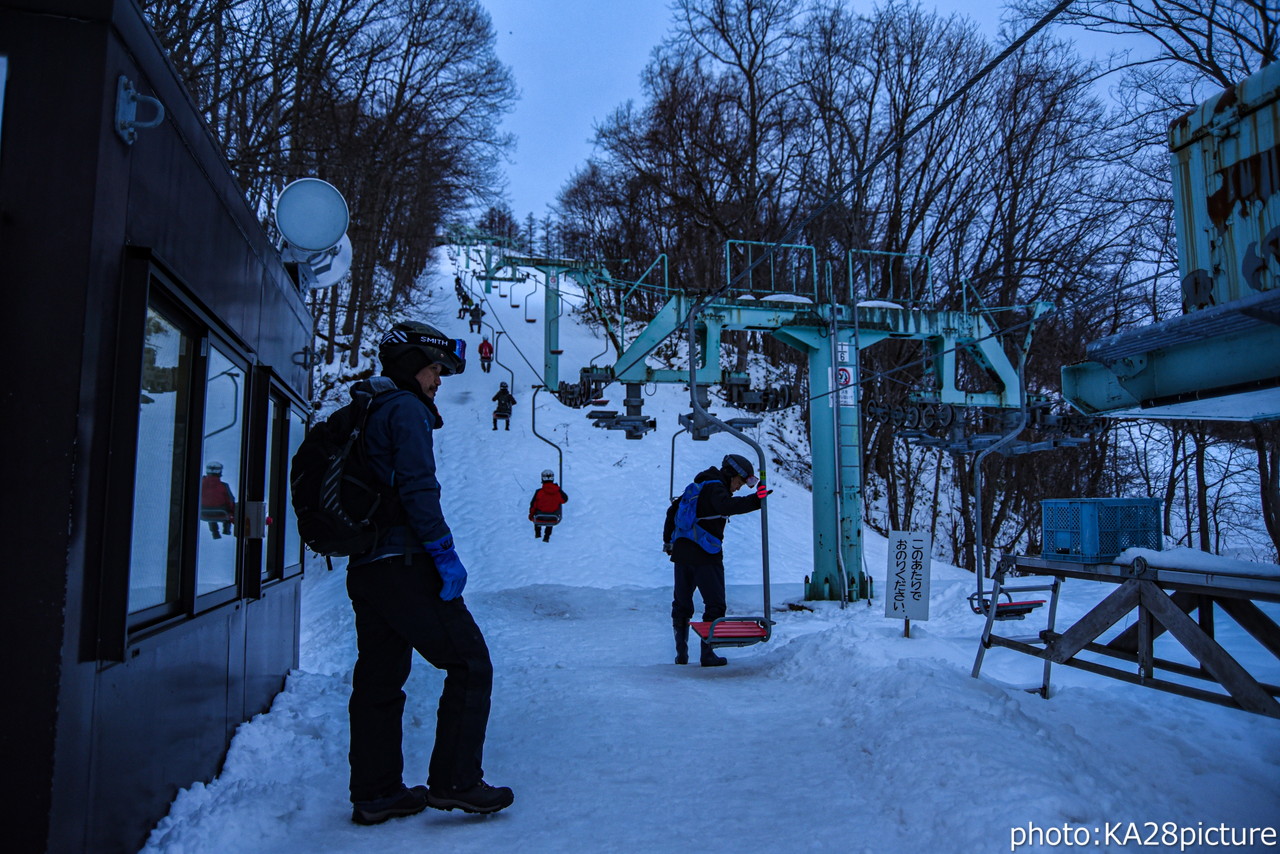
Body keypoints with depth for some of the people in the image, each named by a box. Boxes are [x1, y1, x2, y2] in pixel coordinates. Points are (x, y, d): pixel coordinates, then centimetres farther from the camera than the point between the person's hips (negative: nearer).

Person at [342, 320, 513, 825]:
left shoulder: (367, 413, 21)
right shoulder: (406, 409, -8)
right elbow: (417, 488, -17)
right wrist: (444, 552, -17)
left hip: (363, 568, 10)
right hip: (404, 563, -10)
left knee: (378, 679, 13)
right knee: (469, 662, -3)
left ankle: (374, 794, 20)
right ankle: (454, 781, -1)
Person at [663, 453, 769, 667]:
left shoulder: (696, 487, 19)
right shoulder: (715, 488, -8)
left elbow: (673, 510, 27)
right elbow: (727, 506, -30)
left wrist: (668, 540, 34)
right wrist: (755, 500, -37)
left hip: (681, 552, 8)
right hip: (705, 555, -8)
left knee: (682, 604, 16)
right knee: (715, 604, 1)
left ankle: (681, 653, 19)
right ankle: (707, 654, -1)